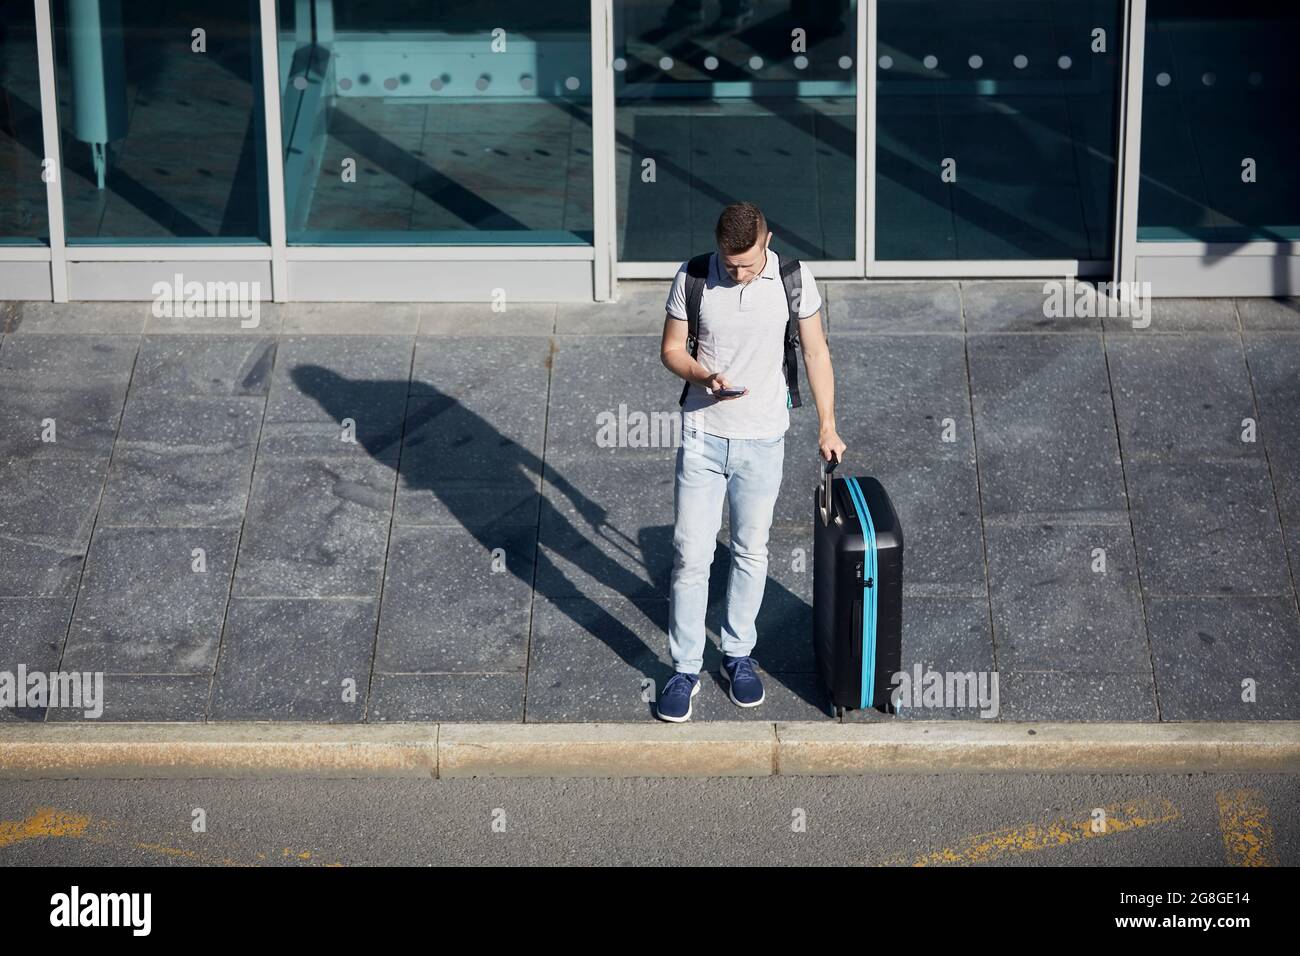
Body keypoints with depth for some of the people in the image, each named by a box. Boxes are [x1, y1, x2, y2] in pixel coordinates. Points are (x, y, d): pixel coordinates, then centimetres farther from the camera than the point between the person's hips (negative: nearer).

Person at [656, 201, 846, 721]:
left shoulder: (793, 279, -10)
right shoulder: (692, 278, -12)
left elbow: (815, 352, 1)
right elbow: (671, 348, -1)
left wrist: (827, 425, 3)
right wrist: (705, 377, -21)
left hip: (762, 441, 1)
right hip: (702, 438, -1)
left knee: (751, 552, 13)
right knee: (691, 556, 1)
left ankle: (738, 654, 31)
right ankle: (685, 669, 12)